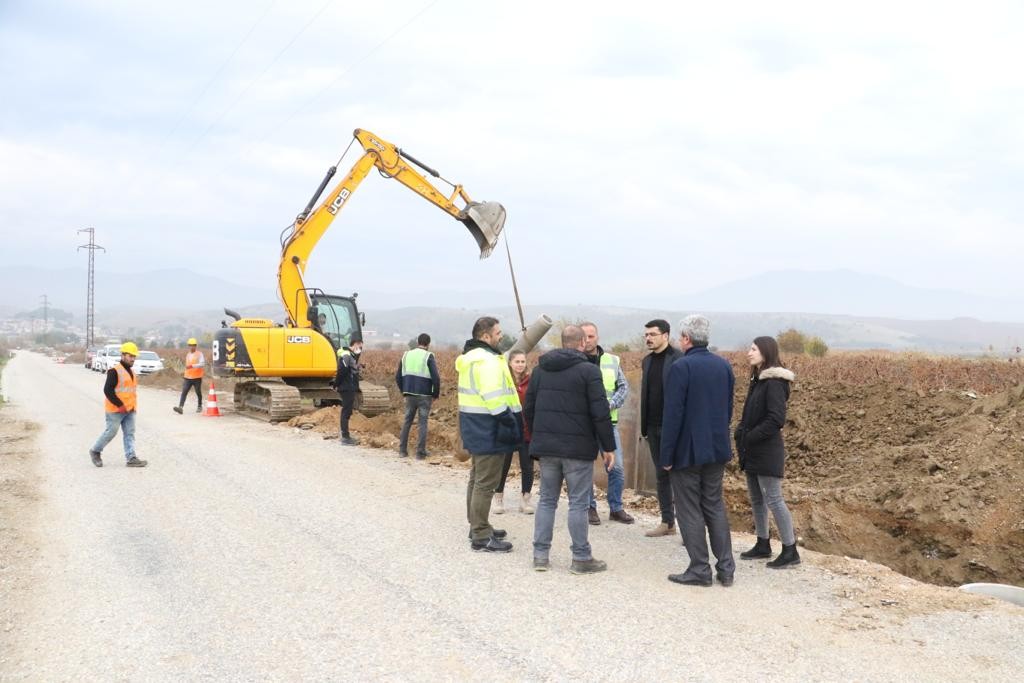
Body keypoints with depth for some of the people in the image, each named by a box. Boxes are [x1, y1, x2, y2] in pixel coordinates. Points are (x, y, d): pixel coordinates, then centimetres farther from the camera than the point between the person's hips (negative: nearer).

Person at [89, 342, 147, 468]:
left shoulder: (130, 372, 14)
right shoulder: (114, 371, -13)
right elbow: (107, 390, -19)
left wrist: (132, 406, 14)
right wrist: (120, 405, -20)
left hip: (129, 410, 8)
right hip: (115, 410, -8)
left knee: (129, 433, 3)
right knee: (111, 432, 0)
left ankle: (131, 458, 3)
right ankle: (95, 451, 20)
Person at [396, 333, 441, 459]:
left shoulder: (406, 355, 7)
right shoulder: (428, 357, -7)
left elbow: (398, 376, 11)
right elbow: (436, 378, -13)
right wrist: (436, 394, 1)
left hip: (409, 395, 4)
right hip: (424, 396, -4)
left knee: (407, 421, 14)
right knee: (423, 423, 3)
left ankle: (402, 450, 14)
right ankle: (420, 452, 3)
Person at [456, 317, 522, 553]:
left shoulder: (472, 357, 15)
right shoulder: (487, 360, -19)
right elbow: (493, 398, -26)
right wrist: (510, 423, -21)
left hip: (476, 427, 11)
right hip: (489, 429, -11)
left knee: (478, 478, 20)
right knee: (486, 483, -6)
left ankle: (478, 526, 32)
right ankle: (481, 537, -1)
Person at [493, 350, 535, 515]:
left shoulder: (530, 381, -2)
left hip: (526, 431, 1)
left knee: (527, 466, 7)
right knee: (503, 464, 10)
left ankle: (526, 499, 21)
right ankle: (498, 498, 26)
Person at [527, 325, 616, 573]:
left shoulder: (541, 369, 9)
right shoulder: (589, 370, -8)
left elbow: (528, 408, 12)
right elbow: (600, 413, -12)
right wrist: (608, 446, -5)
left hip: (546, 447, 5)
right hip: (578, 448, -5)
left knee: (547, 499, 13)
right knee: (578, 503, 2)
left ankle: (540, 554, 14)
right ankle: (581, 558, 8)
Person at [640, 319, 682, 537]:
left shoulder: (678, 359, -11)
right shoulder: (647, 360, 12)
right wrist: (643, 427, 13)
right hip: (653, 427, 7)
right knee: (661, 475, 12)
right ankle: (667, 522, 20)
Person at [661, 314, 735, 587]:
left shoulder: (681, 367, -16)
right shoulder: (724, 366, 6)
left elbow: (673, 415, -17)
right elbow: (729, 409, 13)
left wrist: (666, 455, -11)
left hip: (687, 451, -6)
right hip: (717, 449, 6)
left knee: (689, 510, 4)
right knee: (715, 506, 15)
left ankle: (700, 570, 8)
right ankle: (725, 568, 15)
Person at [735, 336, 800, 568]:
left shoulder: (774, 382, -15)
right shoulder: (758, 380, 12)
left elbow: (776, 419, -21)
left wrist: (749, 437, -16)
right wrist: (740, 433, 2)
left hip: (767, 452, -9)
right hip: (752, 452, 9)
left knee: (773, 501, -5)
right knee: (756, 500, 15)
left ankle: (790, 551, 3)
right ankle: (763, 545, 26)